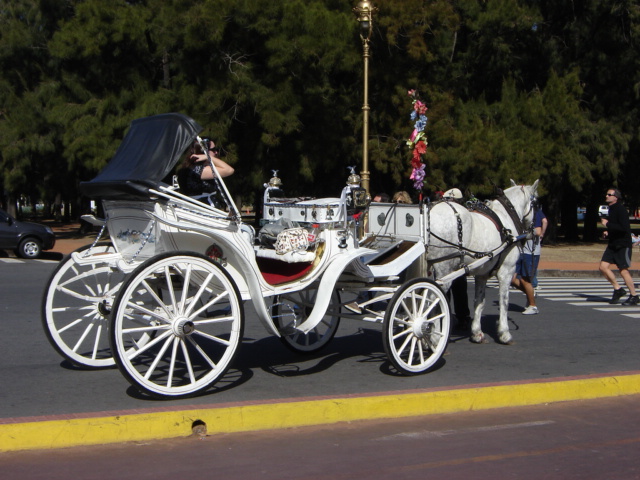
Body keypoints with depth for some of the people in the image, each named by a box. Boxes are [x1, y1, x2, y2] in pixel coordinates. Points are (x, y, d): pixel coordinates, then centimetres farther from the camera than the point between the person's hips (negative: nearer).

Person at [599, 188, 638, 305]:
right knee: (603, 267, -1)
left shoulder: (621, 209, -15)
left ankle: (633, 296, 8)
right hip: (613, 244, 9)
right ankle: (618, 289, 13)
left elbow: (624, 228, -25)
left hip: (623, 245, -9)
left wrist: (608, 224, -21)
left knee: (623, 270, -5)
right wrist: (608, 232, 7)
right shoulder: (611, 209, 13)